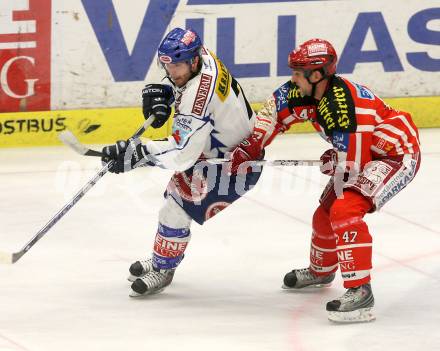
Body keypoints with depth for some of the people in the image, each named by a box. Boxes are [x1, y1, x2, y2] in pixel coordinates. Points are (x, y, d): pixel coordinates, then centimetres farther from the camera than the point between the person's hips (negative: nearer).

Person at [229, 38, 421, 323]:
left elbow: (351, 166, -29)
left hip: (398, 155, -10)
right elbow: (276, 108, 8)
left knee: (345, 210, -28)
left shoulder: (345, 108, -34)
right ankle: (321, 271, 49)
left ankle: (360, 291, -29)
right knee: (325, 215, 20)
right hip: (363, 154, 10)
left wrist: (332, 162, -8)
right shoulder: (308, 90, -8)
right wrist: (249, 147, 3)